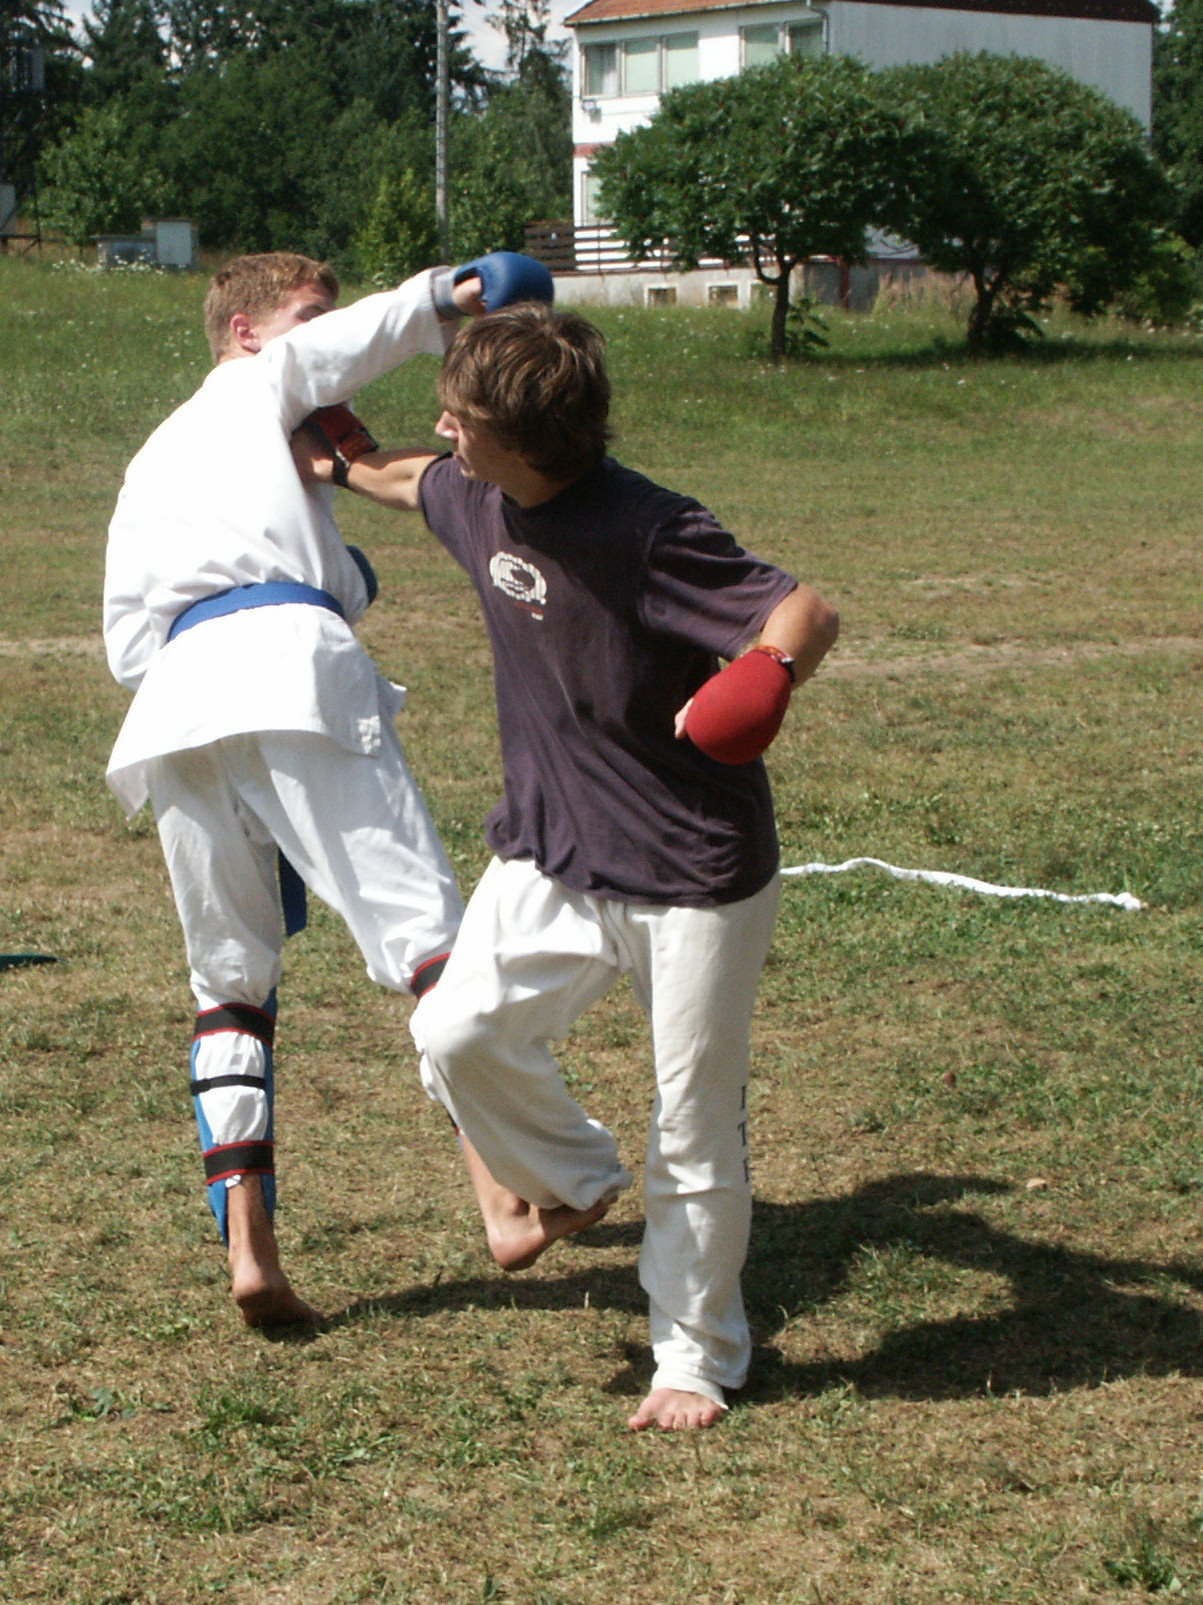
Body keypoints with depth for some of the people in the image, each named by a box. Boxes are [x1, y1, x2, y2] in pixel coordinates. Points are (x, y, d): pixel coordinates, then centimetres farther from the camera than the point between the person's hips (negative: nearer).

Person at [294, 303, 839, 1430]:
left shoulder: (650, 534, -24)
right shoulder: (479, 501, -2)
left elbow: (803, 612, -27)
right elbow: (422, 483, 23)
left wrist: (766, 674, -49)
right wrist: (339, 470, 41)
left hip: (698, 879, -6)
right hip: (552, 855, 6)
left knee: (696, 1127, 2)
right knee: (457, 1034, -13)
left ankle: (696, 1357, 21)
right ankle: (570, 1176, 19)